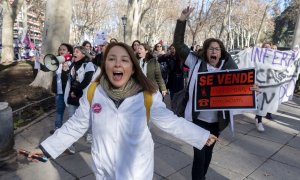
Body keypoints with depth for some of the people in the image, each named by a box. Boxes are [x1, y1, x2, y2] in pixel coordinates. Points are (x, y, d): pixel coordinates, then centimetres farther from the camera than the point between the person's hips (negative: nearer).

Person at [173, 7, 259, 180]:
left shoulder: (227, 67, -1)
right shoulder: (197, 62, -6)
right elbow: (178, 44, -7)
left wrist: (250, 88, -27)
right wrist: (182, 20, -16)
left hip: (216, 121, 3)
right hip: (198, 119, -3)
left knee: (208, 152, 22)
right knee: (199, 154, 0)